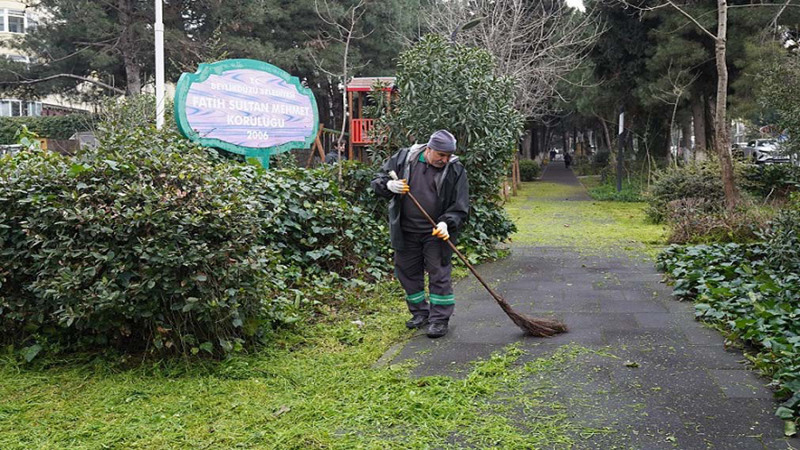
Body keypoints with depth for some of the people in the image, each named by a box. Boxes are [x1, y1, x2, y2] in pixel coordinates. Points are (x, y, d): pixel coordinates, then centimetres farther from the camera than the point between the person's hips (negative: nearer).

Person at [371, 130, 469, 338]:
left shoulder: (456, 170, -7)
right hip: (405, 231, 3)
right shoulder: (403, 158, -3)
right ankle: (420, 313, 29)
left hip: (437, 233, -2)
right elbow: (377, 180, 3)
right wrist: (389, 186, -20)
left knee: (439, 274, -2)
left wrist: (446, 223, -23)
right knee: (408, 273, 12)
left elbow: (460, 207, -5)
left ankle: (439, 319, 8)